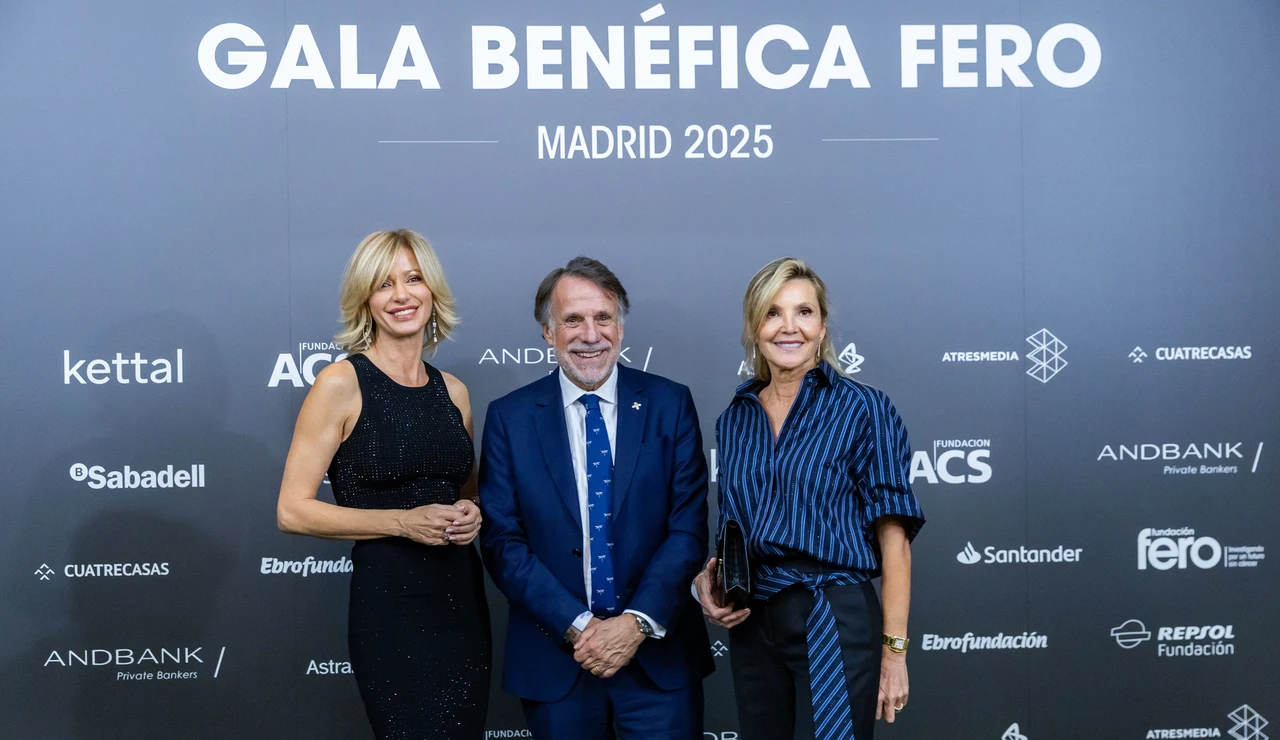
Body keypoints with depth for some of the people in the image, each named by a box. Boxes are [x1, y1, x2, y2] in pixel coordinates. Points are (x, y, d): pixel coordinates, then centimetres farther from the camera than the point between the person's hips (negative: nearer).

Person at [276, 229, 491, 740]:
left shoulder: (453, 392, 9)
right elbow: (293, 510, -10)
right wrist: (403, 521, -16)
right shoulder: (342, 383, -7)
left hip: (463, 598, 6)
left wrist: (471, 513, 0)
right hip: (389, 603, -6)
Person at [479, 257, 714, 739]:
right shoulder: (509, 418, 0)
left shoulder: (669, 405, -1)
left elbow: (688, 528, -4)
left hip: (659, 655, 0)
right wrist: (576, 627, -13)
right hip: (555, 659, 0)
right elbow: (502, 541, -4)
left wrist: (637, 622, -14)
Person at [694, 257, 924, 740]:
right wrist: (711, 577, -1)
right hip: (751, 626, 5)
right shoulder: (734, 419, 9)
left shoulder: (862, 409, -5)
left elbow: (893, 535, -7)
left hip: (837, 622, -5)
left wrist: (894, 649, -12)